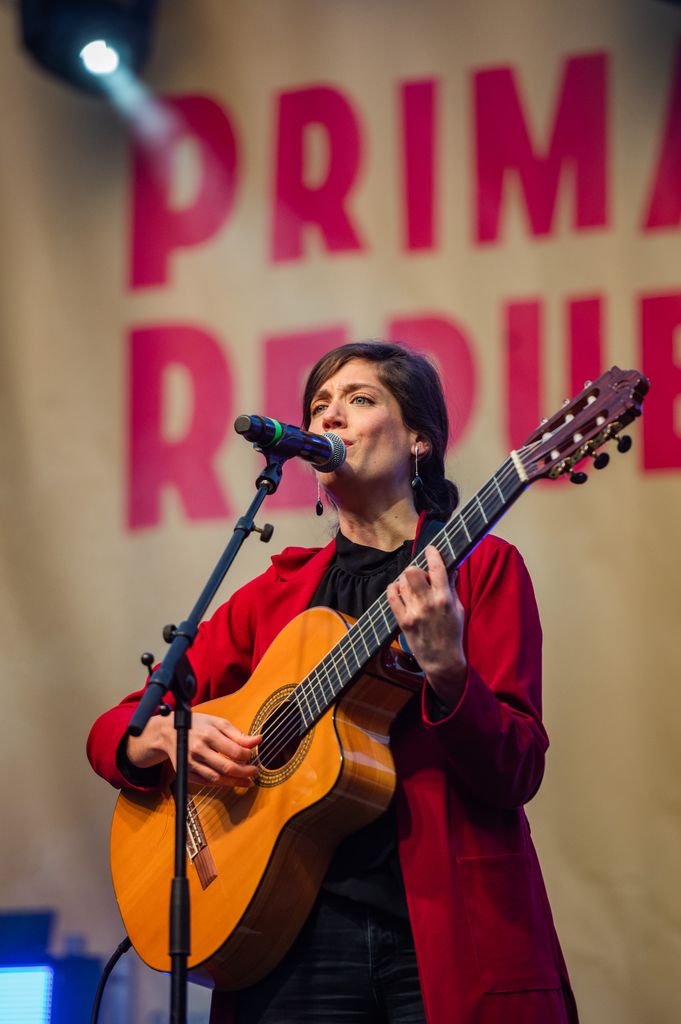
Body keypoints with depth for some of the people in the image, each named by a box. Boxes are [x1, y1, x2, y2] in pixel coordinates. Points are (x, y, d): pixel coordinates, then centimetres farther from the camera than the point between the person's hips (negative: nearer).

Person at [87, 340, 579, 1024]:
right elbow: (111, 732, 15)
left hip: (449, 928, -3)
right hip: (304, 934, 3)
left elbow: (516, 775, -6)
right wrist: (168, 734, -7)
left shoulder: (480, 568, 3)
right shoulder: (278, 593, 13)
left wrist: (446, 668, -23)